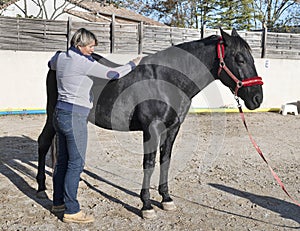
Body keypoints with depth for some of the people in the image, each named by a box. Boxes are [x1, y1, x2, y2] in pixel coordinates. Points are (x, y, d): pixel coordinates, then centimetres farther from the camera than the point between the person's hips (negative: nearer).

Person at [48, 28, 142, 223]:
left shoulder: (61, 58, 9)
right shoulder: (85, 63, -16)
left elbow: (51, 64, 33)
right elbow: (113, 73, -14)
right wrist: (133, 64, 1)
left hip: (60, 113, 9)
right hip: (75, 116, -9)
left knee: (63, 161, 17)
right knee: (76, 163, -2)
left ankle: (58, 202, 29)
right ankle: (71, 211, 6)